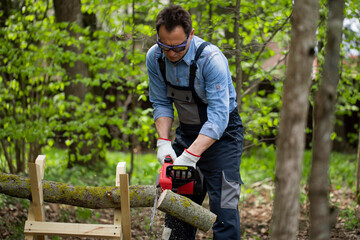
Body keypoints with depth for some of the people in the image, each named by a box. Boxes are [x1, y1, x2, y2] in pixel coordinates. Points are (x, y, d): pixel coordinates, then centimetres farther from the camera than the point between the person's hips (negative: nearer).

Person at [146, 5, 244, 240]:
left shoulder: (211, 58, -28)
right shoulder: (154, 58, -11)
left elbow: (218, 117, -31)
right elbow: (161, 103, -2)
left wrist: (190, 156, -38)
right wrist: (163, 142, -16)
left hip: (222, 132, -5)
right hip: (187, 131, 6)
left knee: (223, 206, -12)